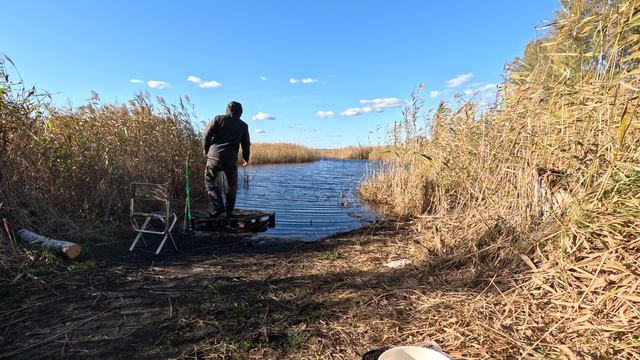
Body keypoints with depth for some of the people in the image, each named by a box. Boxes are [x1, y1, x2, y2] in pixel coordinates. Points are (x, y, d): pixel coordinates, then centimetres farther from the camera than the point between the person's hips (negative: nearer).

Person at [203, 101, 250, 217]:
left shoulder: (218, 119, 6)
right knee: (232, 185, 15)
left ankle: (218, 206, -7)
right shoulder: (243, 125, 11)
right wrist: (245, 158, 28)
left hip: (215, 156, -1)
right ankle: (229, 211, 16)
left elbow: (207, 135, 0)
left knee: (209, 181, 9)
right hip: (231, 160, 2)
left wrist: (205, 149, 16)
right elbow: (246, 144, 12)